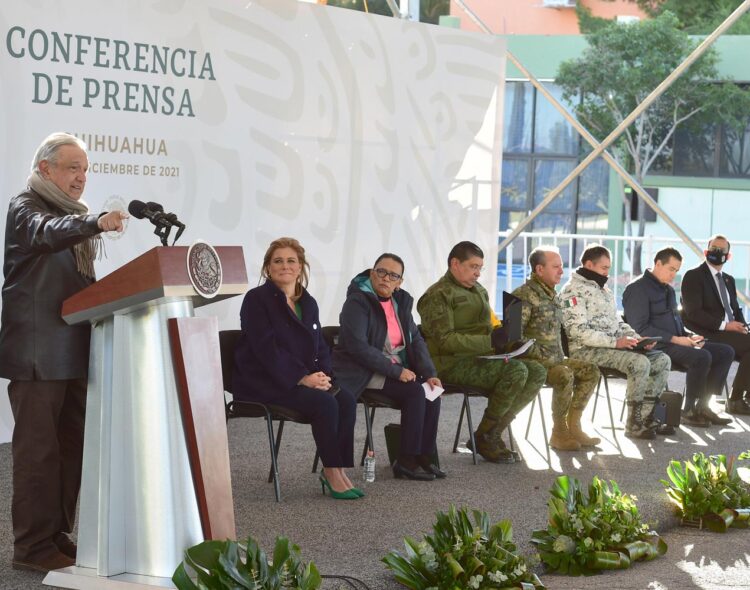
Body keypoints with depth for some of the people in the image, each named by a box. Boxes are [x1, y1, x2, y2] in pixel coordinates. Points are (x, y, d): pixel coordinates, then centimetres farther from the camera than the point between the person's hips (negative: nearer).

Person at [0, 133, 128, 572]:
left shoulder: (75, 213, 20)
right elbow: (47, 234, -30)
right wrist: (96, 223, -46)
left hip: (74, 351, 9)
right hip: (37, 351, -9)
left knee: (72, 445, 11)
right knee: (38, 449, -6)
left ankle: (58, 535, 19)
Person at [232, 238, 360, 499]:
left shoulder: (308, 303, 14)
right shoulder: (257, 299, -7)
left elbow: (320, 347, 15)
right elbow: (266, 349, -16)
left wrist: (323, 375, -7)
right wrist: (302, 378, -23)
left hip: (306, 378, 7)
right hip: (262, 382, -7)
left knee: (346, 399, -19)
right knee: (324, 402, -28)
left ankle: (337, 469, -14)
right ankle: (332, 471, -16)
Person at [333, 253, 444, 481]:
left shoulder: (401, 301, 11)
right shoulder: (357, 302, -13)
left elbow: (415, 339, 12)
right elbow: (357, 346, -23)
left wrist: (429, 374, -4)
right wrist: (396, 371, -23)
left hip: (395, 368, 7)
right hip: (364, 373, -7)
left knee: (432, 394, -16)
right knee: (415, 392, -25)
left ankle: (424, 456, -6)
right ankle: (406, 462, -18)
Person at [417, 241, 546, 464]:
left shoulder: (479, 291, 22)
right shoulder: (438, 295, -7)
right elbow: (445, 340, -17)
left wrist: (501, 339, 4)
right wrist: (489, 341, -25)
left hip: (482, 358, 9)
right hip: (453, 363, -9)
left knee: (537, 372, -9)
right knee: (516, 371, -27)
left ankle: (493, 432, -7)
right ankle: (484, 437, -13)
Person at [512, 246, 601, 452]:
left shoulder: (551, 294, 17)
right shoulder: (525, 295, -14)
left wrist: (560, 356, 12)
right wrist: (543, 358, -21)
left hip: (554, 359, 10)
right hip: (532, 361, -9)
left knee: (591, 371, 1)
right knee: (565, 376, -31)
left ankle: (573, 427, 1)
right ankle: (559, 433, -18)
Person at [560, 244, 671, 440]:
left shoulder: (604, 290, 23)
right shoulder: (573, 290, -9)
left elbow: (618, 323, 26)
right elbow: (579, 331, -19)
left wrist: (636, 338, 4)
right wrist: (615, 342, -24)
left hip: (614, 346, 10)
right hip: (586, 350, -9)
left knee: (662, 360, -3)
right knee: (640, 363, -28)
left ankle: (646, 418, 0)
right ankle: (634, 425, -18)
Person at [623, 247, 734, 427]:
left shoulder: (669, 290, 22)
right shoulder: (638, 289, -9)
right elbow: (640, 328, -18)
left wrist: (689, 337, 5)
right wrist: (675, 339, -21)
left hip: (675, 343, 10)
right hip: (655, 347, -10)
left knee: (725, 352, -3)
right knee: (702, 356, -31)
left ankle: (702, 405, -5)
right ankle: (689, 411, -17)